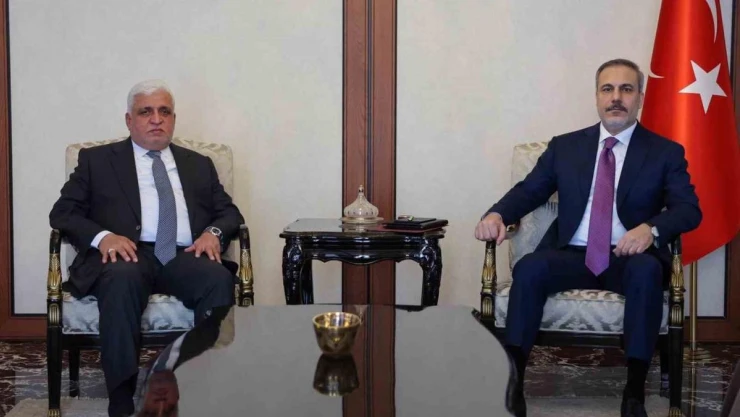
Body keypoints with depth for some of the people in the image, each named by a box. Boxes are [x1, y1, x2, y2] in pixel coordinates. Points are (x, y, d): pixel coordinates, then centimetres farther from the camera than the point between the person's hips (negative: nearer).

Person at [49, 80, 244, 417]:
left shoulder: (199, 164, 25)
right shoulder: (97, 160, 18)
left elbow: (230, 212, 20)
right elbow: (63, 213, 9)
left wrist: (214, 232, -5)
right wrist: (102, 236, -12)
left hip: (185, 258, 2)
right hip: (128, 256, -2)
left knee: (219, 278, -33)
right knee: (122, 279, -38)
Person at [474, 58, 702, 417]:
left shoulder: (666, 152, 8)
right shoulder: (565, 146, 14)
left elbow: (689, 209, -1)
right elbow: (528, 191, 12)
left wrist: (651, 229, -24)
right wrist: (496, 214, -11)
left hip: (630, 258, -1)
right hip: (572, 255, 1)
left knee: (647, 270, -36)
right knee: (529, 267, -30)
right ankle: (511, 382, -30)